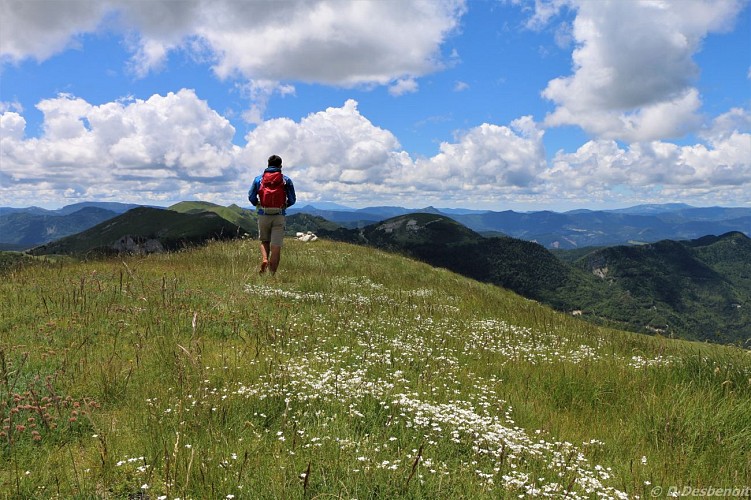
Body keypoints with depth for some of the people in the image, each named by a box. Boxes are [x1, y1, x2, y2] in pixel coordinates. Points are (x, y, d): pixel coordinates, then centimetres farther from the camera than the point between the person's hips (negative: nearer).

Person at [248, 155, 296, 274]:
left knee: (264, 241, 20)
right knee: (276, 246, 0)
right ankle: (272, 274, -2)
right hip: (279, 216, -1)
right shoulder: (286, 180, 3)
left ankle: (264, 260, -6)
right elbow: (292, 199, 3)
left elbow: (251, 197, 3)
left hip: (263, 215, 2)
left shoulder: (258, 179, 6)